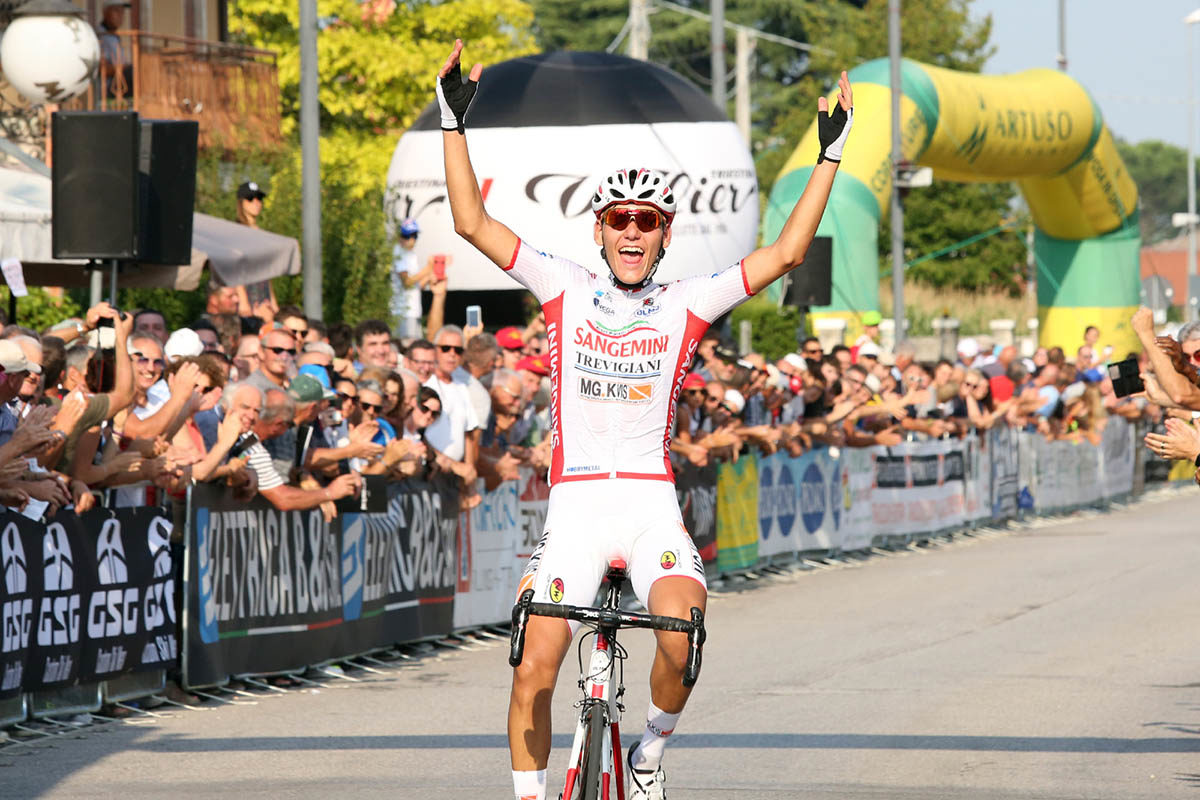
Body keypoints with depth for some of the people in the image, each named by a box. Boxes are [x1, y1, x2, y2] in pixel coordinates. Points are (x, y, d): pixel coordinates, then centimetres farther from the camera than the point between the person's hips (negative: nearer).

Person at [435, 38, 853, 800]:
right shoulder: (566, 289, 6)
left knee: (681, 644, -24)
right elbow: (474, 223, 2)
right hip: (575, 500, 1)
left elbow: (786, 253, 0)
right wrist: (455, 123, -5)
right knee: (536, 662, -10)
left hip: (651, 501, -1)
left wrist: (830, 153, -2)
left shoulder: (686, 304, 4)